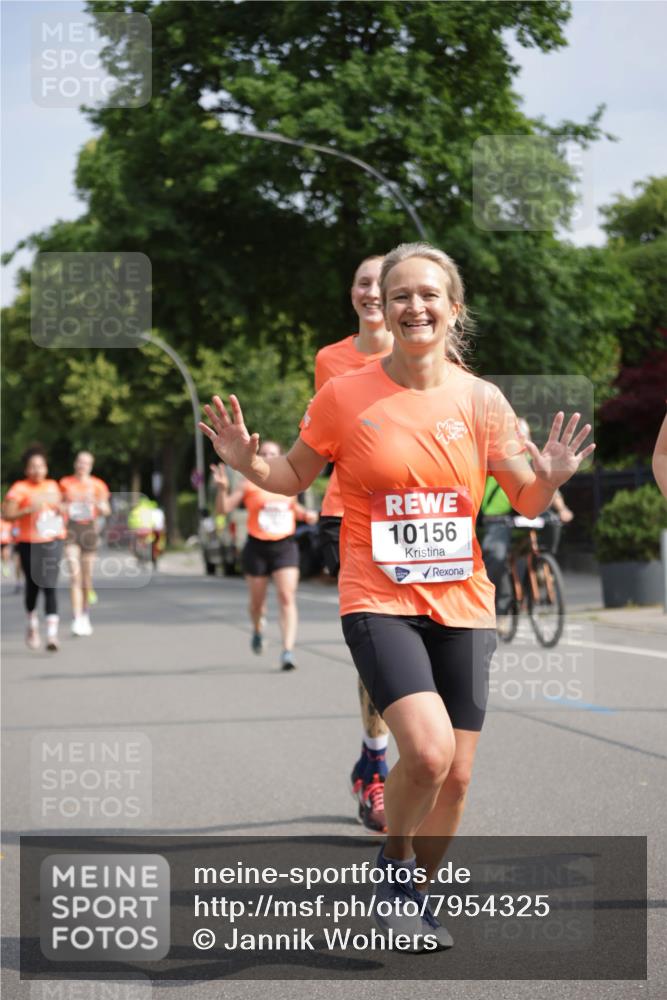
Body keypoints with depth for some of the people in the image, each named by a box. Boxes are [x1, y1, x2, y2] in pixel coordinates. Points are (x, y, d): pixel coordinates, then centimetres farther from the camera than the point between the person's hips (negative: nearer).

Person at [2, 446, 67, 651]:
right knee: (33, 585, 6)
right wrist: (30, 509, -23)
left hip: (53, 542, 2)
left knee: (50, 587, -7)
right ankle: (32, 625, 31)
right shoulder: (20, 488, -5)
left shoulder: (53, 486, 11)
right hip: (30, 544, -2)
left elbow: (62, 511, 25)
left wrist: (61, 509, 2)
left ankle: (52, 634, -12)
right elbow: (7, 514, -12)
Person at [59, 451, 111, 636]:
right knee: (74, 574, -14)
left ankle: (85, 616, 25)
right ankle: (77, 620, -19)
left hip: (89, 529, 1)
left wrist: (96, 502, -17)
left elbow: (106, 511, 3)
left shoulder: (97, 485, 7)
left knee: (87, 576, 7)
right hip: (71, 529, -1)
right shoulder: (65, 483, 7)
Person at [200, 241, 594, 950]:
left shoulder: (481, 401, 0)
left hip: (462, 605, 3)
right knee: (427, 750, -23)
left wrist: (550, 479, -14)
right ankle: (395, 858, 8)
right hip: (379, 603, -3)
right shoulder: (343, 397, -5)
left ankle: (415, 893, 31)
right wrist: (247, 464, -11)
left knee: (455, 774, 5)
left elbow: (526, 503, 8)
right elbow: (294, 478, 9)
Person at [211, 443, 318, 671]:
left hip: (285, 546, 1)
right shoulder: (249, 485, -3)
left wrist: (306, 514, 6)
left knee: (287, 598, -13)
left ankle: (288, 651, -17)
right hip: (257, 547, -1)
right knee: (257, 601, 12)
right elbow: (223, 509, -7)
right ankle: (258, 630, 46)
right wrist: (222, 488, -24)